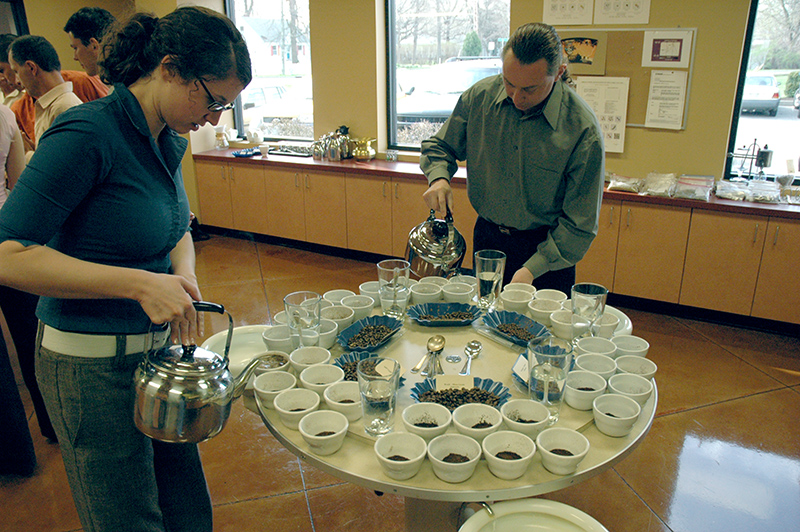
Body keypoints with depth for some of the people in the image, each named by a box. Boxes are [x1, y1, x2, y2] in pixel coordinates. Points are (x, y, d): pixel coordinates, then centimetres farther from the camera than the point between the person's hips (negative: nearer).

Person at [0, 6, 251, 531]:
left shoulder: (170, 142, 3)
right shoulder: (86, 134, -21)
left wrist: (184, 276, -5)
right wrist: (140, 284, -29)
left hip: (158, 344, 7)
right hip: (94, 364, -7)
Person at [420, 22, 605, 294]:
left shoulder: (583, 129, -20)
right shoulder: (480, 96, -10)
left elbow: (580, 223, -17)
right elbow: (440, 146, 7)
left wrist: (532, 269, -26)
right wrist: (438, 177, -16)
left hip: (547, 247, -3)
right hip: (486, 237, 3)